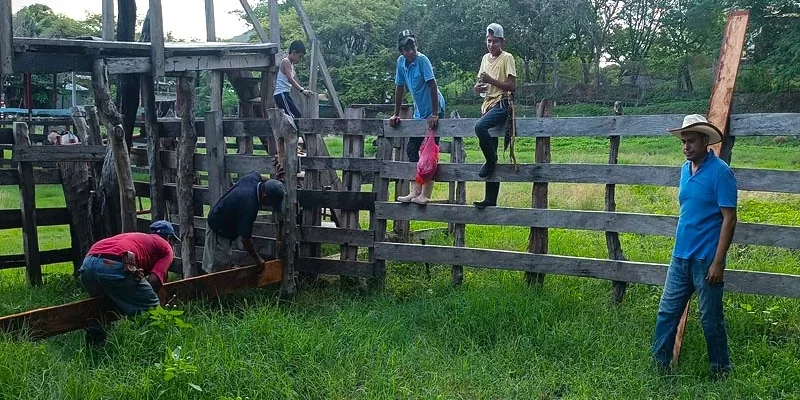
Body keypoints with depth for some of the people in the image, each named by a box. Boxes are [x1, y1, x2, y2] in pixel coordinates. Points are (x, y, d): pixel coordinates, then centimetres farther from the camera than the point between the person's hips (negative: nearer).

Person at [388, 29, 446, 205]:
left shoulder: (422, 60, -18)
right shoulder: (401, 62, 2)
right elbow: (400, 88, 10)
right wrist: (396, 114, 12)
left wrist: (434, 114, -24)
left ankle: (425, 194, -8)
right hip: (419, 113, 8)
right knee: (411, 149, 7)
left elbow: (432, 86, -21)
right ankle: (416, 191, 12)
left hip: (433, 111, -8)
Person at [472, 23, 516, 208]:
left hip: (501, 105, -8)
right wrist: (478, 86, 0)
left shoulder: (507, 58, -5)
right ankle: (491, 199, 9)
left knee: (480, 126, -37)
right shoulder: (485, 58, 16)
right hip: (488, 104, 8)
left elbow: (512, 86, -11)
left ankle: (491, 160, -11)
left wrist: (491, 80, -18)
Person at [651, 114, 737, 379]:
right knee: (667, 312, 8)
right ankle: (659, 364, 18)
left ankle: (721, 372, 23)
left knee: (711, 319, 5)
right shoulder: (685, 169, 10)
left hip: (705, 260, -7)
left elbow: (729, 218, -14)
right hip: (680, 257, 7)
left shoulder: (720, 172, -13)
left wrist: (718, 262, -18)